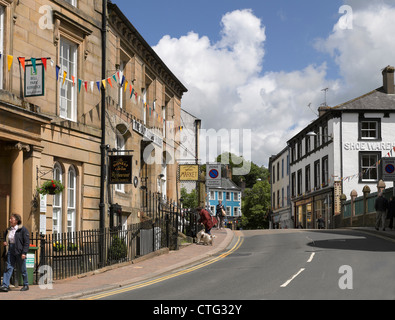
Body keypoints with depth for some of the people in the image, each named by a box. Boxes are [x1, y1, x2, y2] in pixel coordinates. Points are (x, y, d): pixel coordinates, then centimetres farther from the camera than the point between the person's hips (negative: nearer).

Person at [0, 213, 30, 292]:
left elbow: (26, 242, -10)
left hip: (19, 252, -5)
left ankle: (26, 285, 18)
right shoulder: (8, 230, 12)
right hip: (10, 251, 5)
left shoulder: (23, 229, -7)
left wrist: (24, 253, -17)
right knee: (8, 268, -4)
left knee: (23, 269, 5)